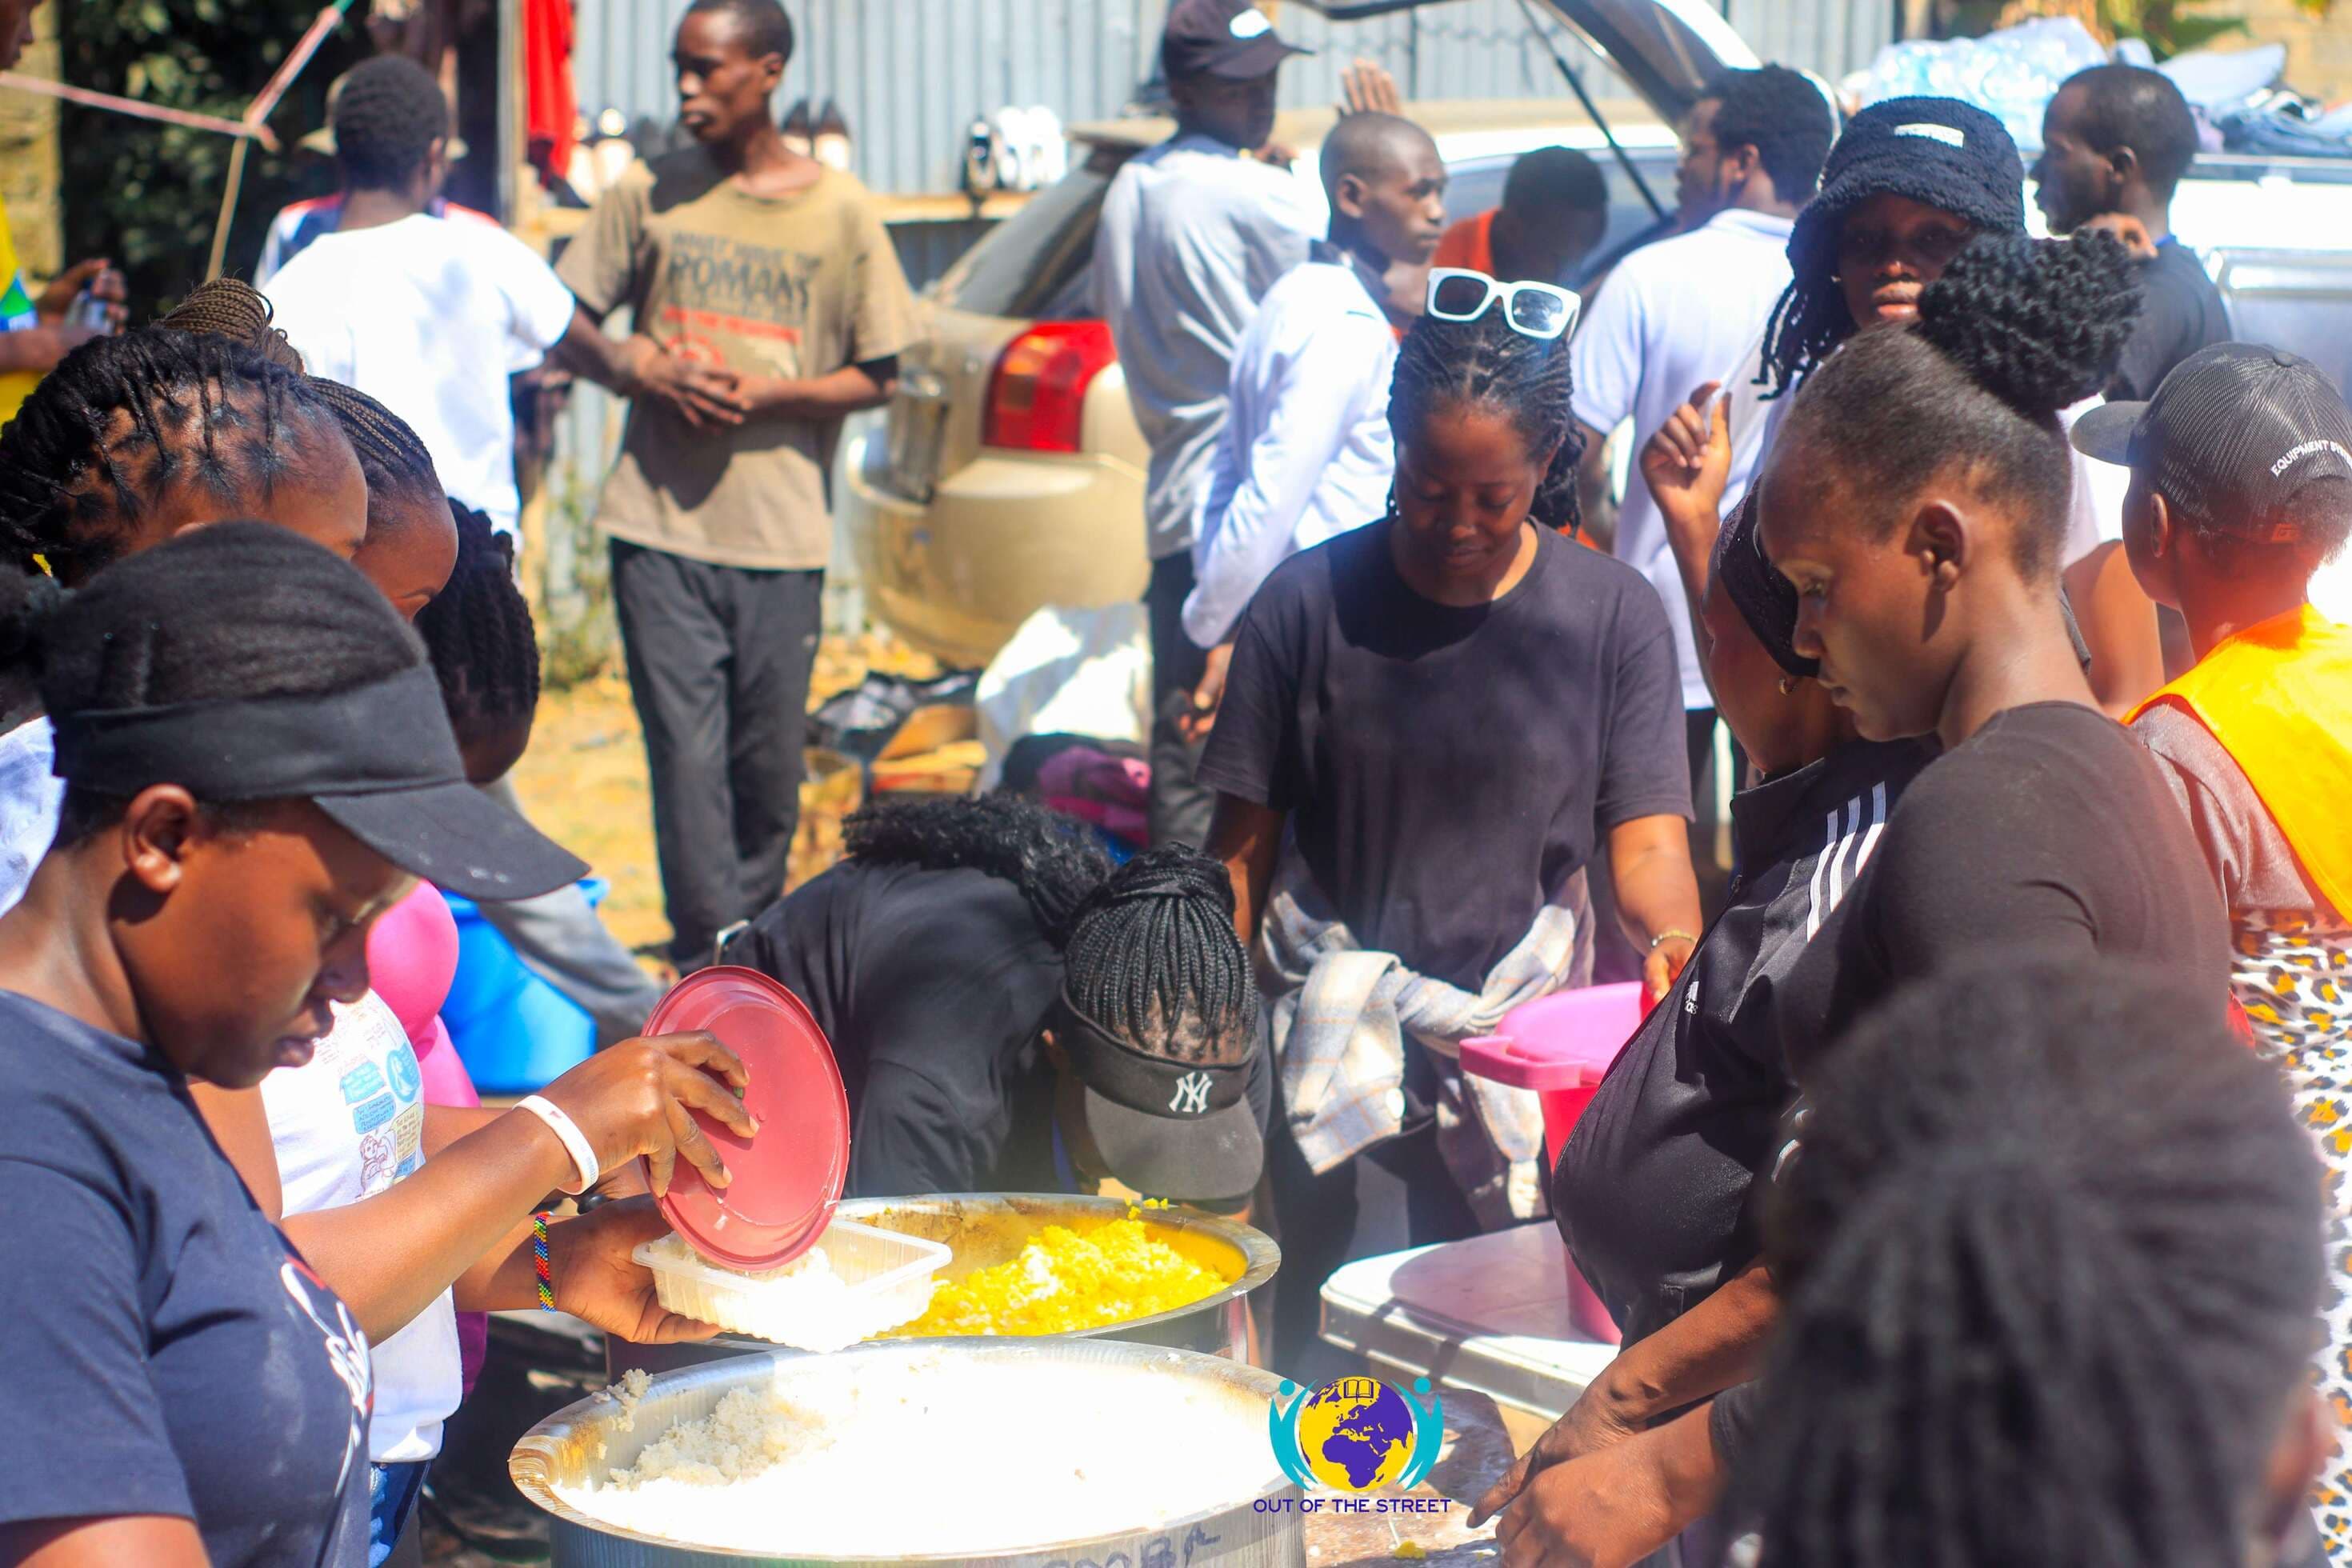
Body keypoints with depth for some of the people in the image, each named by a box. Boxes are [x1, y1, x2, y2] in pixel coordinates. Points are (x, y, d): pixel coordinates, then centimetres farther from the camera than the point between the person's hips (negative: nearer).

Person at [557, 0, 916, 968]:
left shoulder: (840, 213, 4)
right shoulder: (650, 195, 7)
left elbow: (876, 378, 6)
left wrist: (766, 393, -11)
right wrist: (645, 372, -8)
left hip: (783, 535, 0)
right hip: (661, 527, 0)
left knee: (770, 765, 6)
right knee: (687, 756, -5)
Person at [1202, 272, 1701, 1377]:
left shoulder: (1613, 616, -1)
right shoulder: (1310, 603, -3)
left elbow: (1646, 835, -4)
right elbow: (1245, 848, 1)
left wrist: (1674, 934, -25)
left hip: (1526, 1039, 1)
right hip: (1337, 1038, -1)